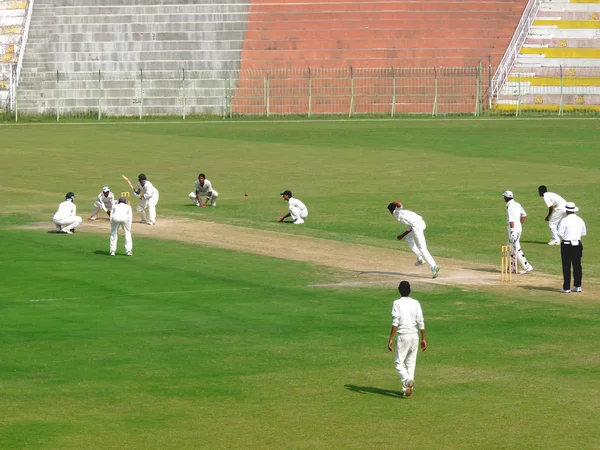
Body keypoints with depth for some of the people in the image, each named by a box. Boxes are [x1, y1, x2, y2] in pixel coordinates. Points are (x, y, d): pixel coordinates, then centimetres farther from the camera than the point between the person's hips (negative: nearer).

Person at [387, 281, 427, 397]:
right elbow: (421, 322, 2)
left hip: (402, 336, -4)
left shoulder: (397, 303, -6)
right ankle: (407, 388, 13)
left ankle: (407, 380, -22)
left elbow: (395, 322, -14)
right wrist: (423, 339, 9)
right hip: (414, 335, 4)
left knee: (399, 362, 3)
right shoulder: (416, 303, 4)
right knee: (411, 362, 14)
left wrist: (391, 339, -14)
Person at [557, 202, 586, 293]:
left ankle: (566, 288, 2)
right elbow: (584, 233, 11)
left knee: (566, 266, 1)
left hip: (566, 245, -4)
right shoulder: (580, 220, 4)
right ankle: (578, 286, 12)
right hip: (577, 244, 4)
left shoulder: (564, 220, -11)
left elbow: (560, 233, -12)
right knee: (577, 265, 11)